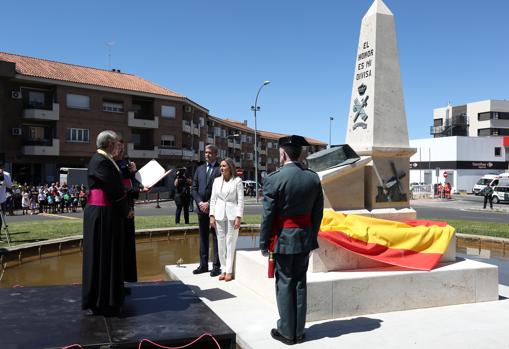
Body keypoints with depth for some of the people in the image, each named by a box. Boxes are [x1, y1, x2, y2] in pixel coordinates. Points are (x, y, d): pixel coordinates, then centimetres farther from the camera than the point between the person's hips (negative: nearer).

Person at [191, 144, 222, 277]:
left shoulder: (220, 169, -3)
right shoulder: (199, 169, 13)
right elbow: (194, 189, 10)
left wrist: (209, 204, -14)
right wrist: (200, 202, -5)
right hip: (201, 208, 5)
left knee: (216, 237, 1)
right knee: (203, 237, 10)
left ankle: (216, 266, 6)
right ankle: (203, 265, 18)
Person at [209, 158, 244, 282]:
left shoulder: (237, 181, -3)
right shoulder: (217, 180, 9)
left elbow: (241, 200, -5)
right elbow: (213, 199, 9)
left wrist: (238, 217, -11)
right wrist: (212, 216, 2)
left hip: (232, 215, -4)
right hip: (219, 214, 4)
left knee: (231, 243, -1)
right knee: (221, 243, 6)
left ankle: (229, 271, 5)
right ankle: (223, 270, 14)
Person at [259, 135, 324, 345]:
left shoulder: (274, 179, -15)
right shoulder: (313, 178, 0)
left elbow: (268, 215, -13)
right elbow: (317, 213, 5)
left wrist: (264, 243, -3)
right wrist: (313, 237, 14)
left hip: (283, 238, -4)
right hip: (305, 238, 5)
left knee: (284, 284, 6)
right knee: (300, 283, 13)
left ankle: (287, 332, 16)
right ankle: (298, 331, 23)